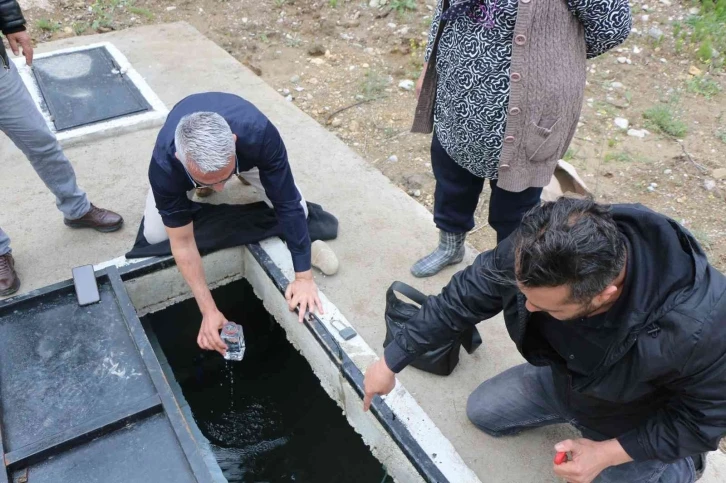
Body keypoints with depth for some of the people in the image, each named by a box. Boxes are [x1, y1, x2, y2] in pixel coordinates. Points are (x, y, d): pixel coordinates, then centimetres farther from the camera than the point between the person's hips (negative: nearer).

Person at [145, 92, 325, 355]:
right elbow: (182, 242, -31)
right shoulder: (164, 166, -42)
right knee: (154, 234, -13)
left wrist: (304, 276, -34)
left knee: (297, 211, -13)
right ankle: (192, 192, 17)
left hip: (246, 152, 0)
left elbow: (288, 205, -36)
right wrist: (208, 310, -31)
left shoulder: (259, 135, -46)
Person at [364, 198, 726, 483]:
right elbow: (465, 296, -19)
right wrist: (391, 362, -12)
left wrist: (608, 453, -26)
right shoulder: (534, 248, -34)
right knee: (482, 413, 12)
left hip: (639, 425, -4)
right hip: (568, 376, 4)